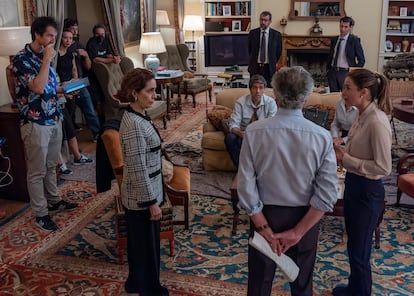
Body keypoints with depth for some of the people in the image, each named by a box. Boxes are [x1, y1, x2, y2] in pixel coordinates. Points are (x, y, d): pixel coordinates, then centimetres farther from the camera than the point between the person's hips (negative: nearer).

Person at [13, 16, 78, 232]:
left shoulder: (45, 56, 10)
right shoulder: (22, 59, -15)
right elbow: (38, 87, -27)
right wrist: (47, 60, -20)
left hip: (54, 120, 8)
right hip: (36, 123, -8)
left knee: (51, 166, 21)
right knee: (37, 171, 4)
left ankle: (54, 200, 36)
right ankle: (40, 214, 14)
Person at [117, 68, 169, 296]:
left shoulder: (136, 116, 5)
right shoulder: (134, 125, -25)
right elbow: (138, 170, -25)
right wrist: (152, 202, -19)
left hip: (139, 195, 10)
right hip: (142, 197, -10)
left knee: (139, 242, 23)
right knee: (147, 244, 8)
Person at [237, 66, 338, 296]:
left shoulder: (254, 132, -18)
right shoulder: (322, 137, -16)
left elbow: (246, 187, -17)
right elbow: (327, 195, -17)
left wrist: (264, 228, -10)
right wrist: (298, 231, -13)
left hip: (265, 216, 0)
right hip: (305, 219, 1)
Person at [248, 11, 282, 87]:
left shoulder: (276, 34, 0)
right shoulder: (253, 33, 3)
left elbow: (279, 52, 9)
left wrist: (272, 63, 11)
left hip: (269, 68, -1)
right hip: (255, 67, 1)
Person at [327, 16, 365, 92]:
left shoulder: (354, 40, -5)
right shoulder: (334, 39, 10)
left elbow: (361, 60, -3)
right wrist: (329, 70, 11)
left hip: (345, 72, -5)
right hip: (333, 72, 5)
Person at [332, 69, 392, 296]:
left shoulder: (377, 122, -25)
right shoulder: (362, 115, 3)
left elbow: (383, 167, -24)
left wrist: (345, 159, -20)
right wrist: (342, 151, -2)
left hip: (367, 191, -9)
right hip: (354, 184, 9)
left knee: (359, 249, 8)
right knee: (353, 244, 24)